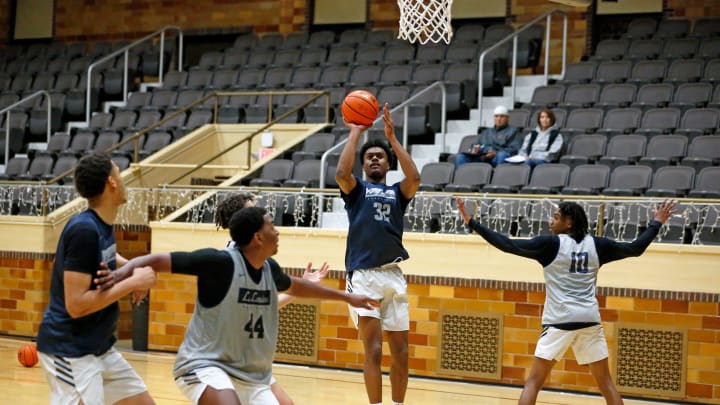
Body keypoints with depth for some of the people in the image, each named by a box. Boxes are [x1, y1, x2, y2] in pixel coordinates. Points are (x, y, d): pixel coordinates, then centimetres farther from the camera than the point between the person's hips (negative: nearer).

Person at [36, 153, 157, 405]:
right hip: (69, 351, -10)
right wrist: (133, 282, -19)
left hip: (100, 348, 10)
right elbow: (76, 305, -25)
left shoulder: (103, 225, 5)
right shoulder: (83, 229, -21)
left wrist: (136, 271, 6)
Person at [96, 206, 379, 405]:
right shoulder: (220, 262, -17)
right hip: (205, 365, -8)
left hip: (251, 374, 8)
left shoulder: (269, 269, 6)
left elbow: (295, 286, 29)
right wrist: (125, 271, -39)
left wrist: (345, 296, 38)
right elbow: (159, 260, -19)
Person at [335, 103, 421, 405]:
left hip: (394, 276, 3)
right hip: (363, 276, -3)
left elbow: (415, 178, -6)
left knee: (400, 352, 6)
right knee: (373, 351, -8)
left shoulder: (397, 192, 16)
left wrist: (392, 137, -5)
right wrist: (355, 133, -6)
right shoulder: (356, 189, 10)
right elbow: (341, 173, -13)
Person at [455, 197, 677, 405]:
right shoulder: (596, 244, 8)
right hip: (590, 319, 4)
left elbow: (508, 245, -8)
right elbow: (636, 248, 17)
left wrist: (472, 223, -4)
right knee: (606, 383, 13)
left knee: (533, 382, 1)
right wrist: (656, 223, 32)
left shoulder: (551, 244, -3)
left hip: (560, 320, -4)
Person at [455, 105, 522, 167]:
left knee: (502, 155, -41)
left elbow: (515, 149, 3)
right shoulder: (486, 132, 36)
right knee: (460, 156, -23)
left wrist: (496, 153, -13)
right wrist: (474, 149, 2)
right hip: (480, 157, 4)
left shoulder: (513, 131, 19)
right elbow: (475, 145, 29)